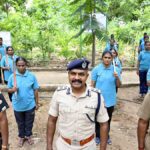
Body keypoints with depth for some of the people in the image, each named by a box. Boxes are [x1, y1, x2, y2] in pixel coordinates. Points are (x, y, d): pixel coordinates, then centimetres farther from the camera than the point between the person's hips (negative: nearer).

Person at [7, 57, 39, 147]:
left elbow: (35, 90, -3)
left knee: (29, 122, 19)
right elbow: (9, 89, 1)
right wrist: (13, 89, -23)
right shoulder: (12, 76, -9)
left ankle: (28, 135, 43)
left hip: (30, 105, -1)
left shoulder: (32, 76, -11)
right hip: (18, 106, 1)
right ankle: (21, 136, 43)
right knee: (20, 123, 21)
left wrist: (37, 103, 1)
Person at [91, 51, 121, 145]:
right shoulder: (96, 69, -9)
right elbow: (92, 84, -3)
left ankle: (106, 136, 39)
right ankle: (98, 136, 34)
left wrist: (117, 77, -20)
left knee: (108, 119, 19)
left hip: (110, 100, 2)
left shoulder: (116, 69, -4)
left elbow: (119, 85, -1)